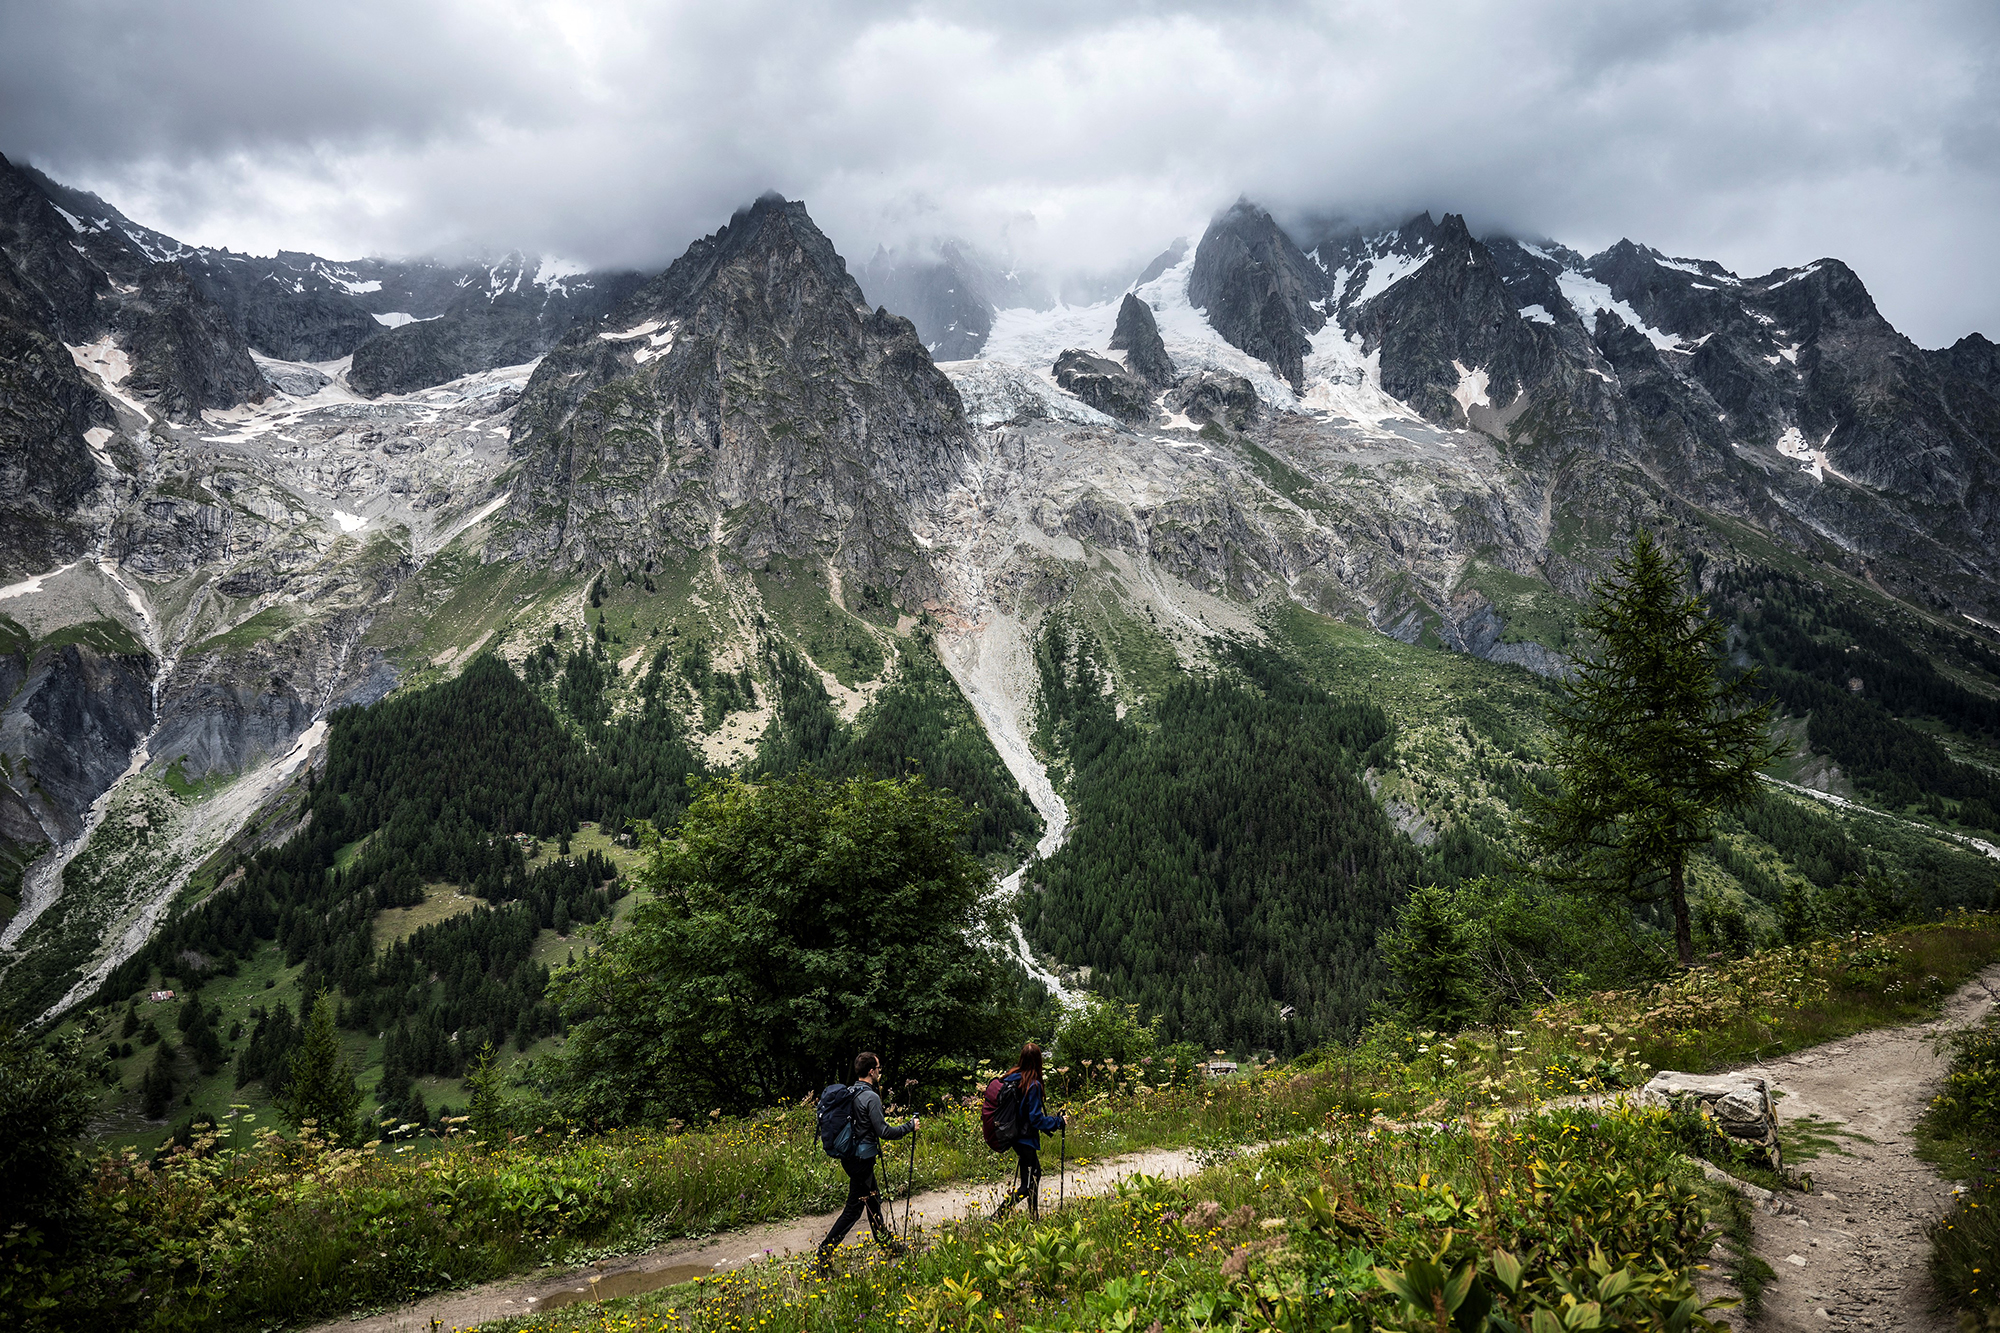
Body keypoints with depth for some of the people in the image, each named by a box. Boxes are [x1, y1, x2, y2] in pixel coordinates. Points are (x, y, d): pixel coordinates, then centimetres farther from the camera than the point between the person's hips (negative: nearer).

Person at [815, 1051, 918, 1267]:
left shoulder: (851, 1093, 5)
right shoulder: (871, 1097, -21)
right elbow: (884, 1131, -20)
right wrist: (910, 1127, -8)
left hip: (850, 1156, 9)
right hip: (862, 1159, -9)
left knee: (873, 1200, 22)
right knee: (853, 1210, 0)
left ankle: (887, 1243, 37)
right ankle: (823, 1256, 2)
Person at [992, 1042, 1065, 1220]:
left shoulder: (1009, 1077, -2)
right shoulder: (1033, 1085, -23)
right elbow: (1036, 1118, -21)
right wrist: (1058, 1122, -9)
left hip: (1013, 1135, 8)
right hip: (1025, 1137, -8)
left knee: (1035, 1173, 23)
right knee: (1027, 1185, 2)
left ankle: (1035, 1218, 34)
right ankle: (997, 1216, -6)